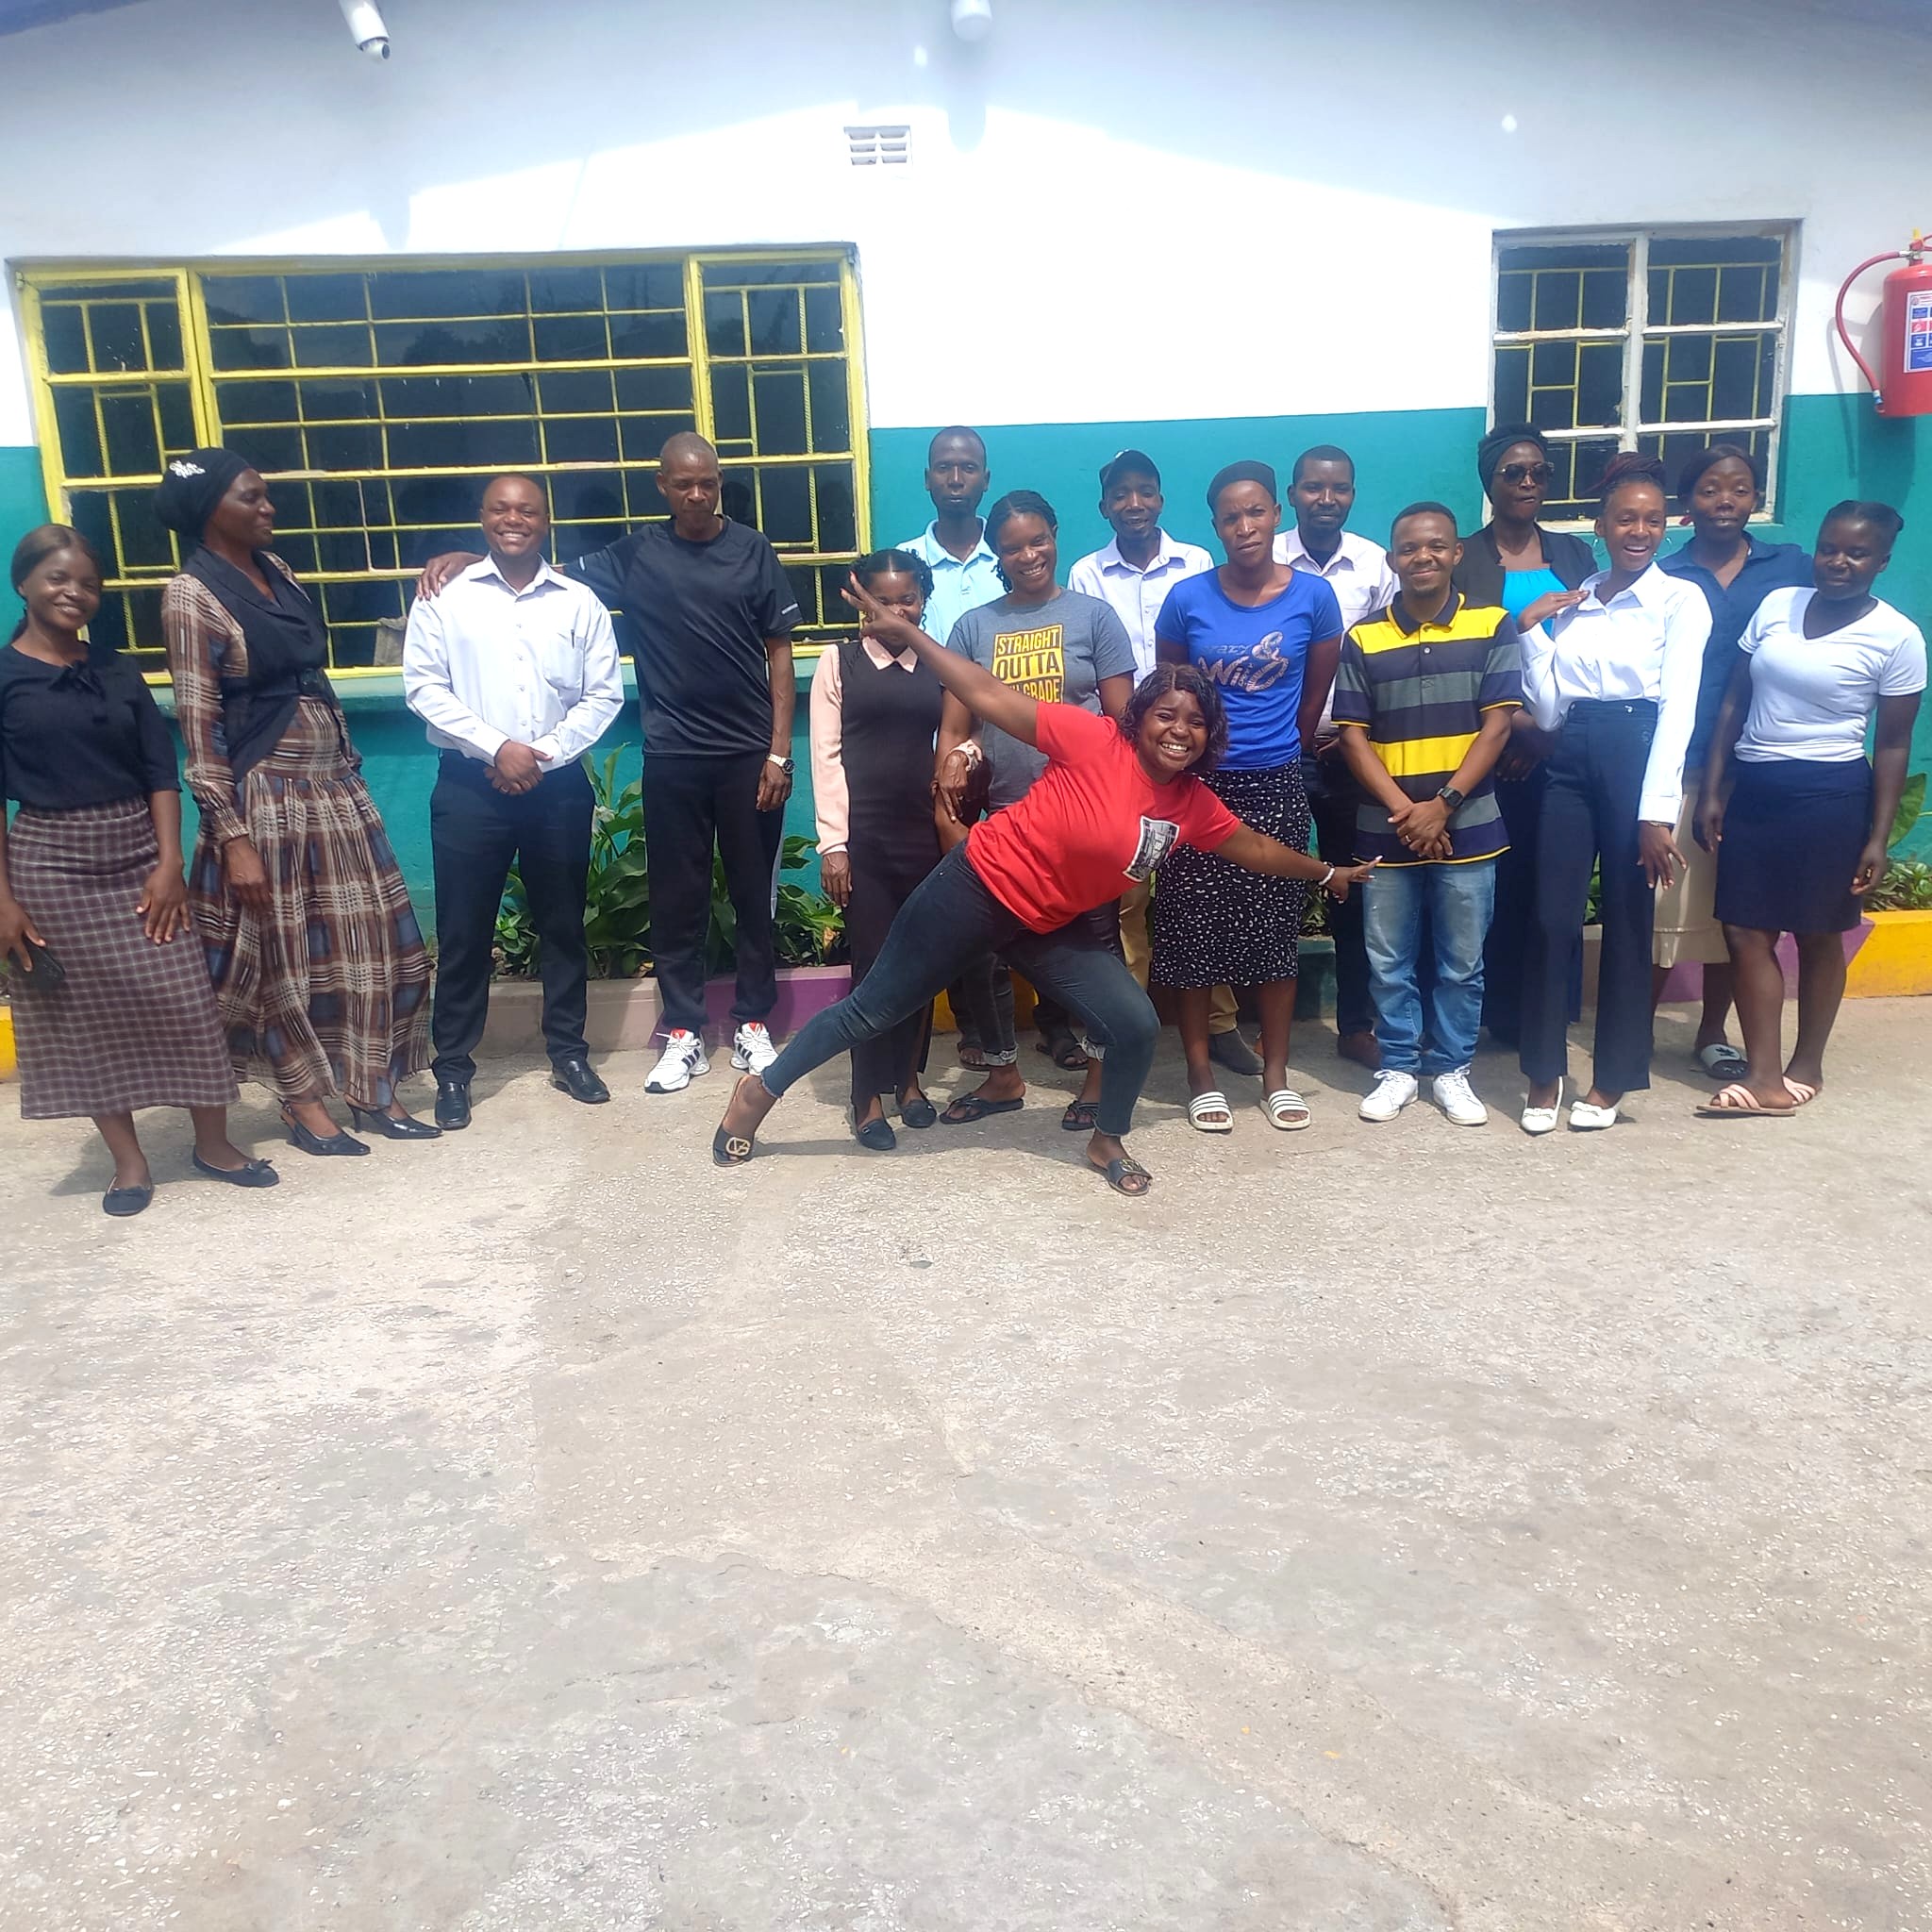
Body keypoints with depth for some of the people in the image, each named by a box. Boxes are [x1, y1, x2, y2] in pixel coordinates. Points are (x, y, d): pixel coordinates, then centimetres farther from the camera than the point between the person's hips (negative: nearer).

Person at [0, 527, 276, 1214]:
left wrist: (169, 862, -6)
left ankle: (213, 1143, 15)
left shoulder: (119, 673, 7)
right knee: (85, 1017, 5)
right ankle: (129, 1162, 16)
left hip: (137, 855, 3)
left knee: (185, 1005, 1)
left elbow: (161, 772, 5)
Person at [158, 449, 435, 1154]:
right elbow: (198, 724, -14)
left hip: (337, 789, 7)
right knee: (283, 957, 6)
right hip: (267, 800, -7)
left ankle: (373, 1092, 21)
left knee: (367, 942, 9)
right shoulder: (190, 595, -12)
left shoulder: (274, 568, 9)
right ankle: (305, 1104, 21)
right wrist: (232, 836, -17)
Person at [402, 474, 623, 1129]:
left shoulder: (580, 603, 6)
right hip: (470, 786, -1)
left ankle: (568, 1052, 24)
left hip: (559, 786, 2)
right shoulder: (444, 597, 2)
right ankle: (452, 1068, 13)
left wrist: (544, 753, -11)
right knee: (464, 931, 3)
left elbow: (603, 695, 1)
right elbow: (424, 686, -5)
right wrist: (498, 748, -14)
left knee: (563, 923, 10)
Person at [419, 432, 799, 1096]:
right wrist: (466, 557, -5)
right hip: (672, 757, 1)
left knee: (753, 892, 6)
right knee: (676, 896, 5)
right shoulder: (636, 555, 4)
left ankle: (753, 1023, 19)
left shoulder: (753, 551, 3)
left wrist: (779, 752, -4)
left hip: (750, 754, 0)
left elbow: (779, 654, 2)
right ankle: (683, 1032, 15)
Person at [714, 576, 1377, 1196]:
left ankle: (1108, 1141, 24)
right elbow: (991, 699, -19)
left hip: (1050, 925, 6)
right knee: (873, 1008, 3)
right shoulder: (1094, 740, -20)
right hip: (981, 887, -6)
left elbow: (1254, 846, 17)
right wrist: (907, 633, -20)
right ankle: (760, 1090, 23)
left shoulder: (1195, 806, -1)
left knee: (1136, 1026, -3)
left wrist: (1328, 872, 25)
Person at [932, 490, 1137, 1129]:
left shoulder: (1093, 615, 2)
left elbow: (1123, 720, 1)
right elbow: (953, 728, 5)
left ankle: (1099, 1070, 22)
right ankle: (1003, 1073, 21)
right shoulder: (973, 626, 7)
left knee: (1093, 941, 5)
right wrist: (946, 812, -4)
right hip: (1002, 813, 3)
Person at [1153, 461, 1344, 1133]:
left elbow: (1314, 695, 9)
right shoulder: (1187, 598, -4)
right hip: (1198, 782, 0)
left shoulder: (1313, 594, -2)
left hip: (1275, 786, 1)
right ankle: (1201, 1076, 17)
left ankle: (1275, 1074, 21)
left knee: (1275, 928, 7)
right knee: (1193, 931, 3)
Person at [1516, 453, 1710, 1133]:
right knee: (1552, 919, 0)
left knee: (1627, 921, 4)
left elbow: (1678, 707, -9)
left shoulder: (1681, 599, 0)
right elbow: (1547, 712, 10)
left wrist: (1657, 811, -16)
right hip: (1572, 760, 4)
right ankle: (1543, 1074, 13)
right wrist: (1531, 634, 1)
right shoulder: (1570, 604, 13)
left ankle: (1612, 1078, 18)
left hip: (1637, 756, -3)